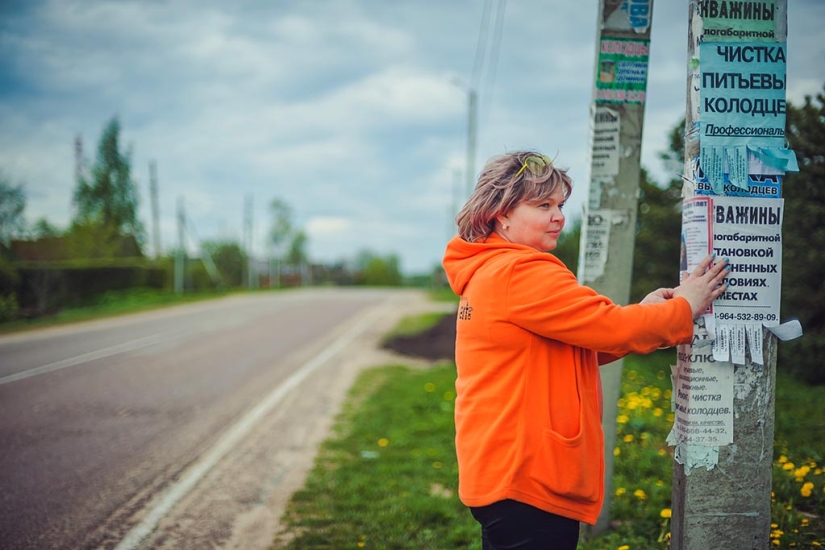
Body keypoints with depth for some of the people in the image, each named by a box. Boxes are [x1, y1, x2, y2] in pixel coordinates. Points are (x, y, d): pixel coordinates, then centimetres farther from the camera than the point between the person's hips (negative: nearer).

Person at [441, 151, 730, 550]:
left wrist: (642, 314, 4)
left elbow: (580, 345, 15)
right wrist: (684, 308, -3)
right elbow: (610, 329, -17)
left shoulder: (487, 273, 15)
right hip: (527, 483, -11)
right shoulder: (520, 274, -17)